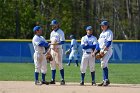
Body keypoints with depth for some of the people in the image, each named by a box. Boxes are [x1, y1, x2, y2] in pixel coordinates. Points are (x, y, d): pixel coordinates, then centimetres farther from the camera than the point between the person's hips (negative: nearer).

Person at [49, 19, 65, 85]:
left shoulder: (60, 32, -7)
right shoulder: (52, 33, 18)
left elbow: (63, 41, -15)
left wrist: (57, 44, -29)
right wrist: (50, 50, 16)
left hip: (58, 49, -8)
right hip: (52, 49, 8)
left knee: (59, 64, -9)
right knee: (52, 64, 7)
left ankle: (62, 79, -7)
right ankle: (53, 79, 11)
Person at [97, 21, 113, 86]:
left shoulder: (109, 32, -5)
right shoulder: (102, 33, 21)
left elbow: (109, 42, -15)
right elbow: (99, 43, 22)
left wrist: (103, 50, -21)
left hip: (107, 50, -8)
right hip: (102, 51, 8)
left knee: (103, 65, -19)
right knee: (104, 66, 7)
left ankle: (106, 80, -18)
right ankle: (104, 81, 8)